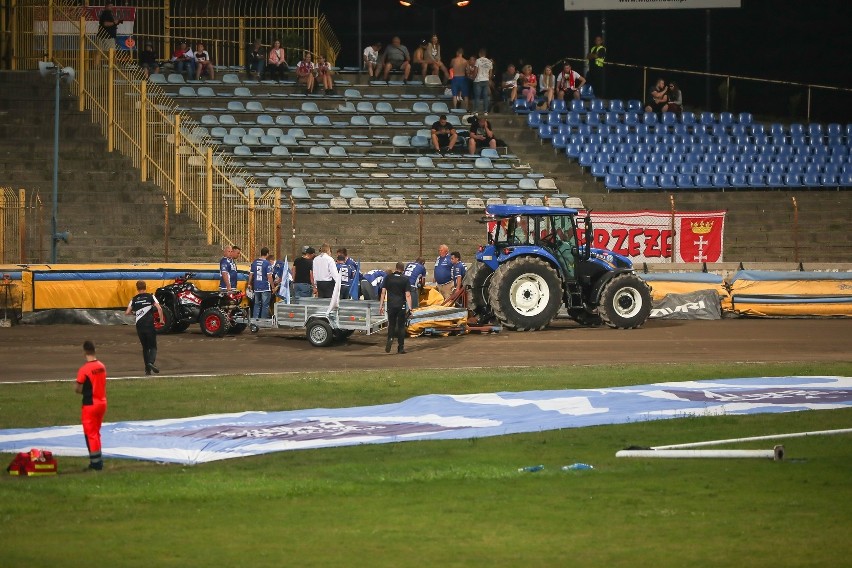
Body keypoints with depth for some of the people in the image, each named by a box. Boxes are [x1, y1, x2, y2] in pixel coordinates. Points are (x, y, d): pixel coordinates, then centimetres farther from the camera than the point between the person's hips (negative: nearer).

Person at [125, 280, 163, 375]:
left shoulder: (134, 299, 7)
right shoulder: (150, 297, 0)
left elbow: (127, 312, 5)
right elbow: (159, 308, -12)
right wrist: (161, 319, 0)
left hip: (139, 326, 2)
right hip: (150, 325, -2)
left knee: (145, 347, 14)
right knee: (153, 346, 3)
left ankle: (147, 369, 10)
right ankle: (151, 362, -24)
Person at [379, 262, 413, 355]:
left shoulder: (388, 278, 2)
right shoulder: (405, 279, -2)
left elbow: (383, 292, 0)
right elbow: (408, 295, -8)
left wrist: (381, 305, 4)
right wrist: (409, 308, -9)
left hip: (391, 305, 1)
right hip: (401, 305, -1)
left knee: (391, 324, 15)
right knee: (401, 326, 7)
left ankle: (390, 338, -13)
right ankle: (401, 347, 6)